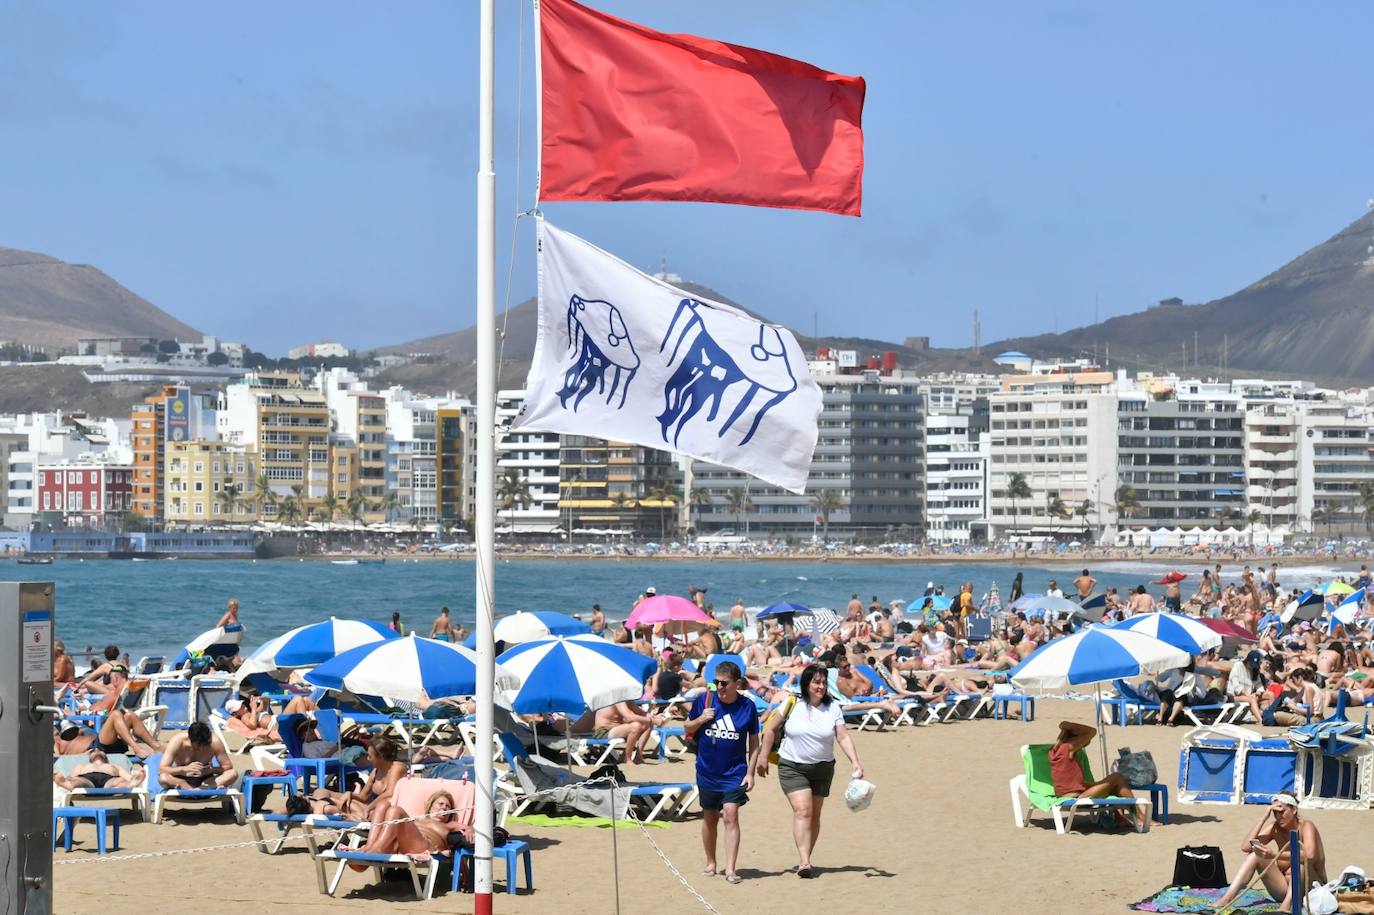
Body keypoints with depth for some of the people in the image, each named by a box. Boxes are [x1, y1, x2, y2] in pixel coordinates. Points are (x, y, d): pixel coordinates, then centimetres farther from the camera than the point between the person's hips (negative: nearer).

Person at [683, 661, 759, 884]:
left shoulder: (747, 706, -6)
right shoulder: (704, 700, -4)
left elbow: (754, 743, 2)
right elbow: (687, 729, 8)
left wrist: (750, 773, -3)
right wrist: (700, 720, -13)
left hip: (735, 772, -2)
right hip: (707, 772, 2)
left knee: (730, 816, -13)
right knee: (710, 818, 13)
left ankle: (730, 869, -14)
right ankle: (710, 863, 29)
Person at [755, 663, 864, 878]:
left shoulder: (833, 708, -1)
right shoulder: (792, 704, -6)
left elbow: (843, 737, -7)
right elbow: (771, 729, 2)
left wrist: (855, 762, -20)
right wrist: (763, 758, 2)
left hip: (822, 768, 3)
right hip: (792, 767, -3)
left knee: (814, 815, 9)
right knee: (802, 810, -17)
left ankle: (805, 860, 21)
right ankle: (804, 862, -25)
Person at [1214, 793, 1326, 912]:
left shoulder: (1306, 826, -12)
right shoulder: (1275, 829, 3)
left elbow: (1309, 855, -34)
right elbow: (1245, 847, -10)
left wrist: (1274, 855, -42)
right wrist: (1264, 818, -14)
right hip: (1284, 889, 5)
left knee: (1299, 857, -32)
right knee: (1255, 854, -12)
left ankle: (1288, 903, -46)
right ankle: (1227, 898, -25)